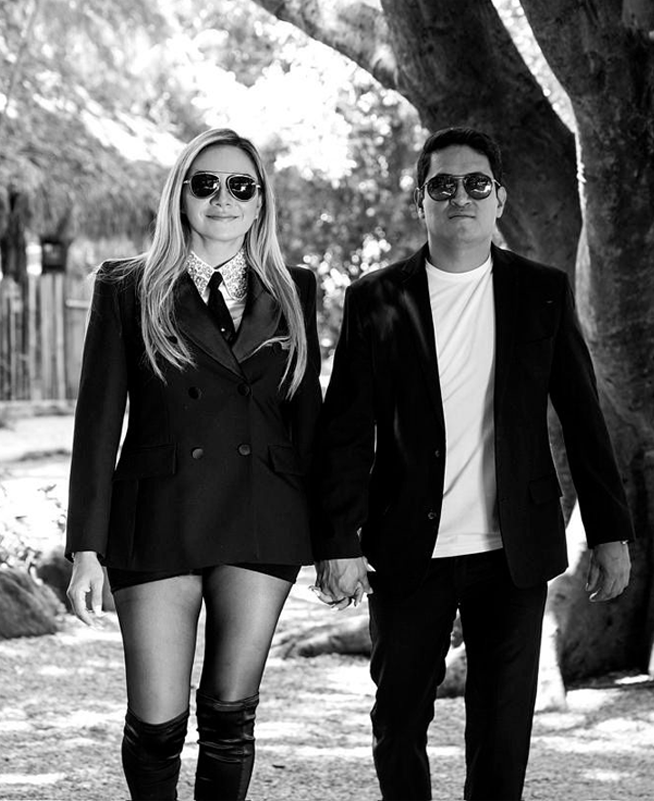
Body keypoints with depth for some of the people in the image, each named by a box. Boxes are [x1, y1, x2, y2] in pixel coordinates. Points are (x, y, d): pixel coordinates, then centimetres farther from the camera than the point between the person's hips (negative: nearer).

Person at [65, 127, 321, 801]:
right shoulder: (127, 290, 3)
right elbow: (98, 421, 1)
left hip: (263, 522, 2)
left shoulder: (292, 292, 11)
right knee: (156, 725, -1)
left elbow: (307, 413, 13)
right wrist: (87, 547, -5)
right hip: (159, 519, -2)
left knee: (231, 714, 4)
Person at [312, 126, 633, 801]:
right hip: (408, 555, 0)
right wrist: (338, 543, -7)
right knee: (398, 726, 8)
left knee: (502, 737, 5)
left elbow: (583, 419, 6)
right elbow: (345, 432, 0)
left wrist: (610, 533, 2)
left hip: (513, 555, 1)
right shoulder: (376, 300, 1)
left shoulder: (543, 293, 5)